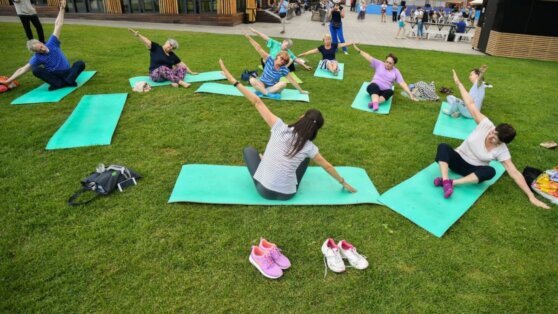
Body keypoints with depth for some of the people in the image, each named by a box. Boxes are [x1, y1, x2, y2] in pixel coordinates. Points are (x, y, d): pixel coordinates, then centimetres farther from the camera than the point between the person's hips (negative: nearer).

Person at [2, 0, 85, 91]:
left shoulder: (51, 43, -4)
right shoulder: (37, 58, -6)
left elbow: (57, 25, -5)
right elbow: (23, 69, -3)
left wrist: (62, 9, -6)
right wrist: (8, 81, -7)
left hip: (67, 72, 1)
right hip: (54, 75, 0)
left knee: (80, 63, -24)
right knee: (35, 70, -24)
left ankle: (68, 81, -41)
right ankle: (59, 83, -37)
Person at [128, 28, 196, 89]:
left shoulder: (172, 55, 13)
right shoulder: (156, 48, 0)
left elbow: (182, 64, 17)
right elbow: (146, 41, -16)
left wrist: (191, 72, 14)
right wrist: (138, 35, -32)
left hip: (169, 74, 5)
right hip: (156, 74, -5)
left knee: (182, 68, -14)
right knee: (163, 68, -38)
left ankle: (175, 82, -41)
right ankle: (181, 82, -47)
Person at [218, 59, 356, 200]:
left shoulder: (280, 128, -12)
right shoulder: (309, 147, -8)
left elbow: (257, 103, -12)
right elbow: (327, 166, 6)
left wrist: (233, 81, -10)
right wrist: (344, 183, 22)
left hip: (264, 190, 0)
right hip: (287, 194, 0)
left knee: (249, 150, 21)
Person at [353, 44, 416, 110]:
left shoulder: (396, 72, 9)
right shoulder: (379, 64, 8)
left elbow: (403, 83, 1)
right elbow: (369, 57, -1)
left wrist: (410, 94, -8)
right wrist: (358, 50, -9)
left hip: (385, 91, 2)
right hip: (374, 87, -1)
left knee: (390, 92, -34)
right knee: (374, 86, -38)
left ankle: (373, 103, -54)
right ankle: (375, 104, -61)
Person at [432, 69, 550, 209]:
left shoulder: (501, 151, -16)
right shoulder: (486, 125, -16)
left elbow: (515, 173, -14)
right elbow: (471, 104, -17)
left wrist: (531, 197, -17)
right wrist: (458, 83, -15)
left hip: (473, 170, -1)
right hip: (457, 159, 1)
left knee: (490, 171, -35)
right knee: (443, 146, -32)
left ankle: (451, 182, -42)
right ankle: (445, 181, -48)